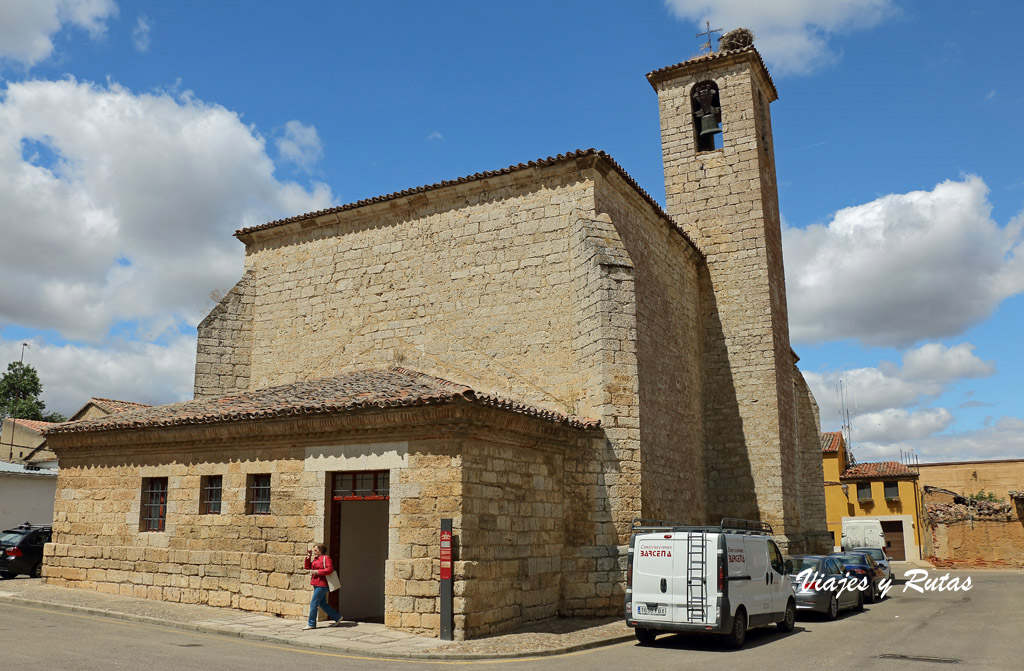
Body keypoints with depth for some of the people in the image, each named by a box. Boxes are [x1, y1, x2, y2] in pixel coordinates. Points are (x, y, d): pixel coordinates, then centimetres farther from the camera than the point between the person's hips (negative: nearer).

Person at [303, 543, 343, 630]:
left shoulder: (326, 558, -9)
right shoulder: (315, 559, 17)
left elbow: (329, 570, -19)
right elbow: (307, 567, 15)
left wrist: (316, 572, -20)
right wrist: (308, 556, 4)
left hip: (322, 584, -9)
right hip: (317, 584, 9)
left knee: (314, 603, -6)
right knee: (322, 604, 13)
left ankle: (311, 624, 3)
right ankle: (337, 618, 22)